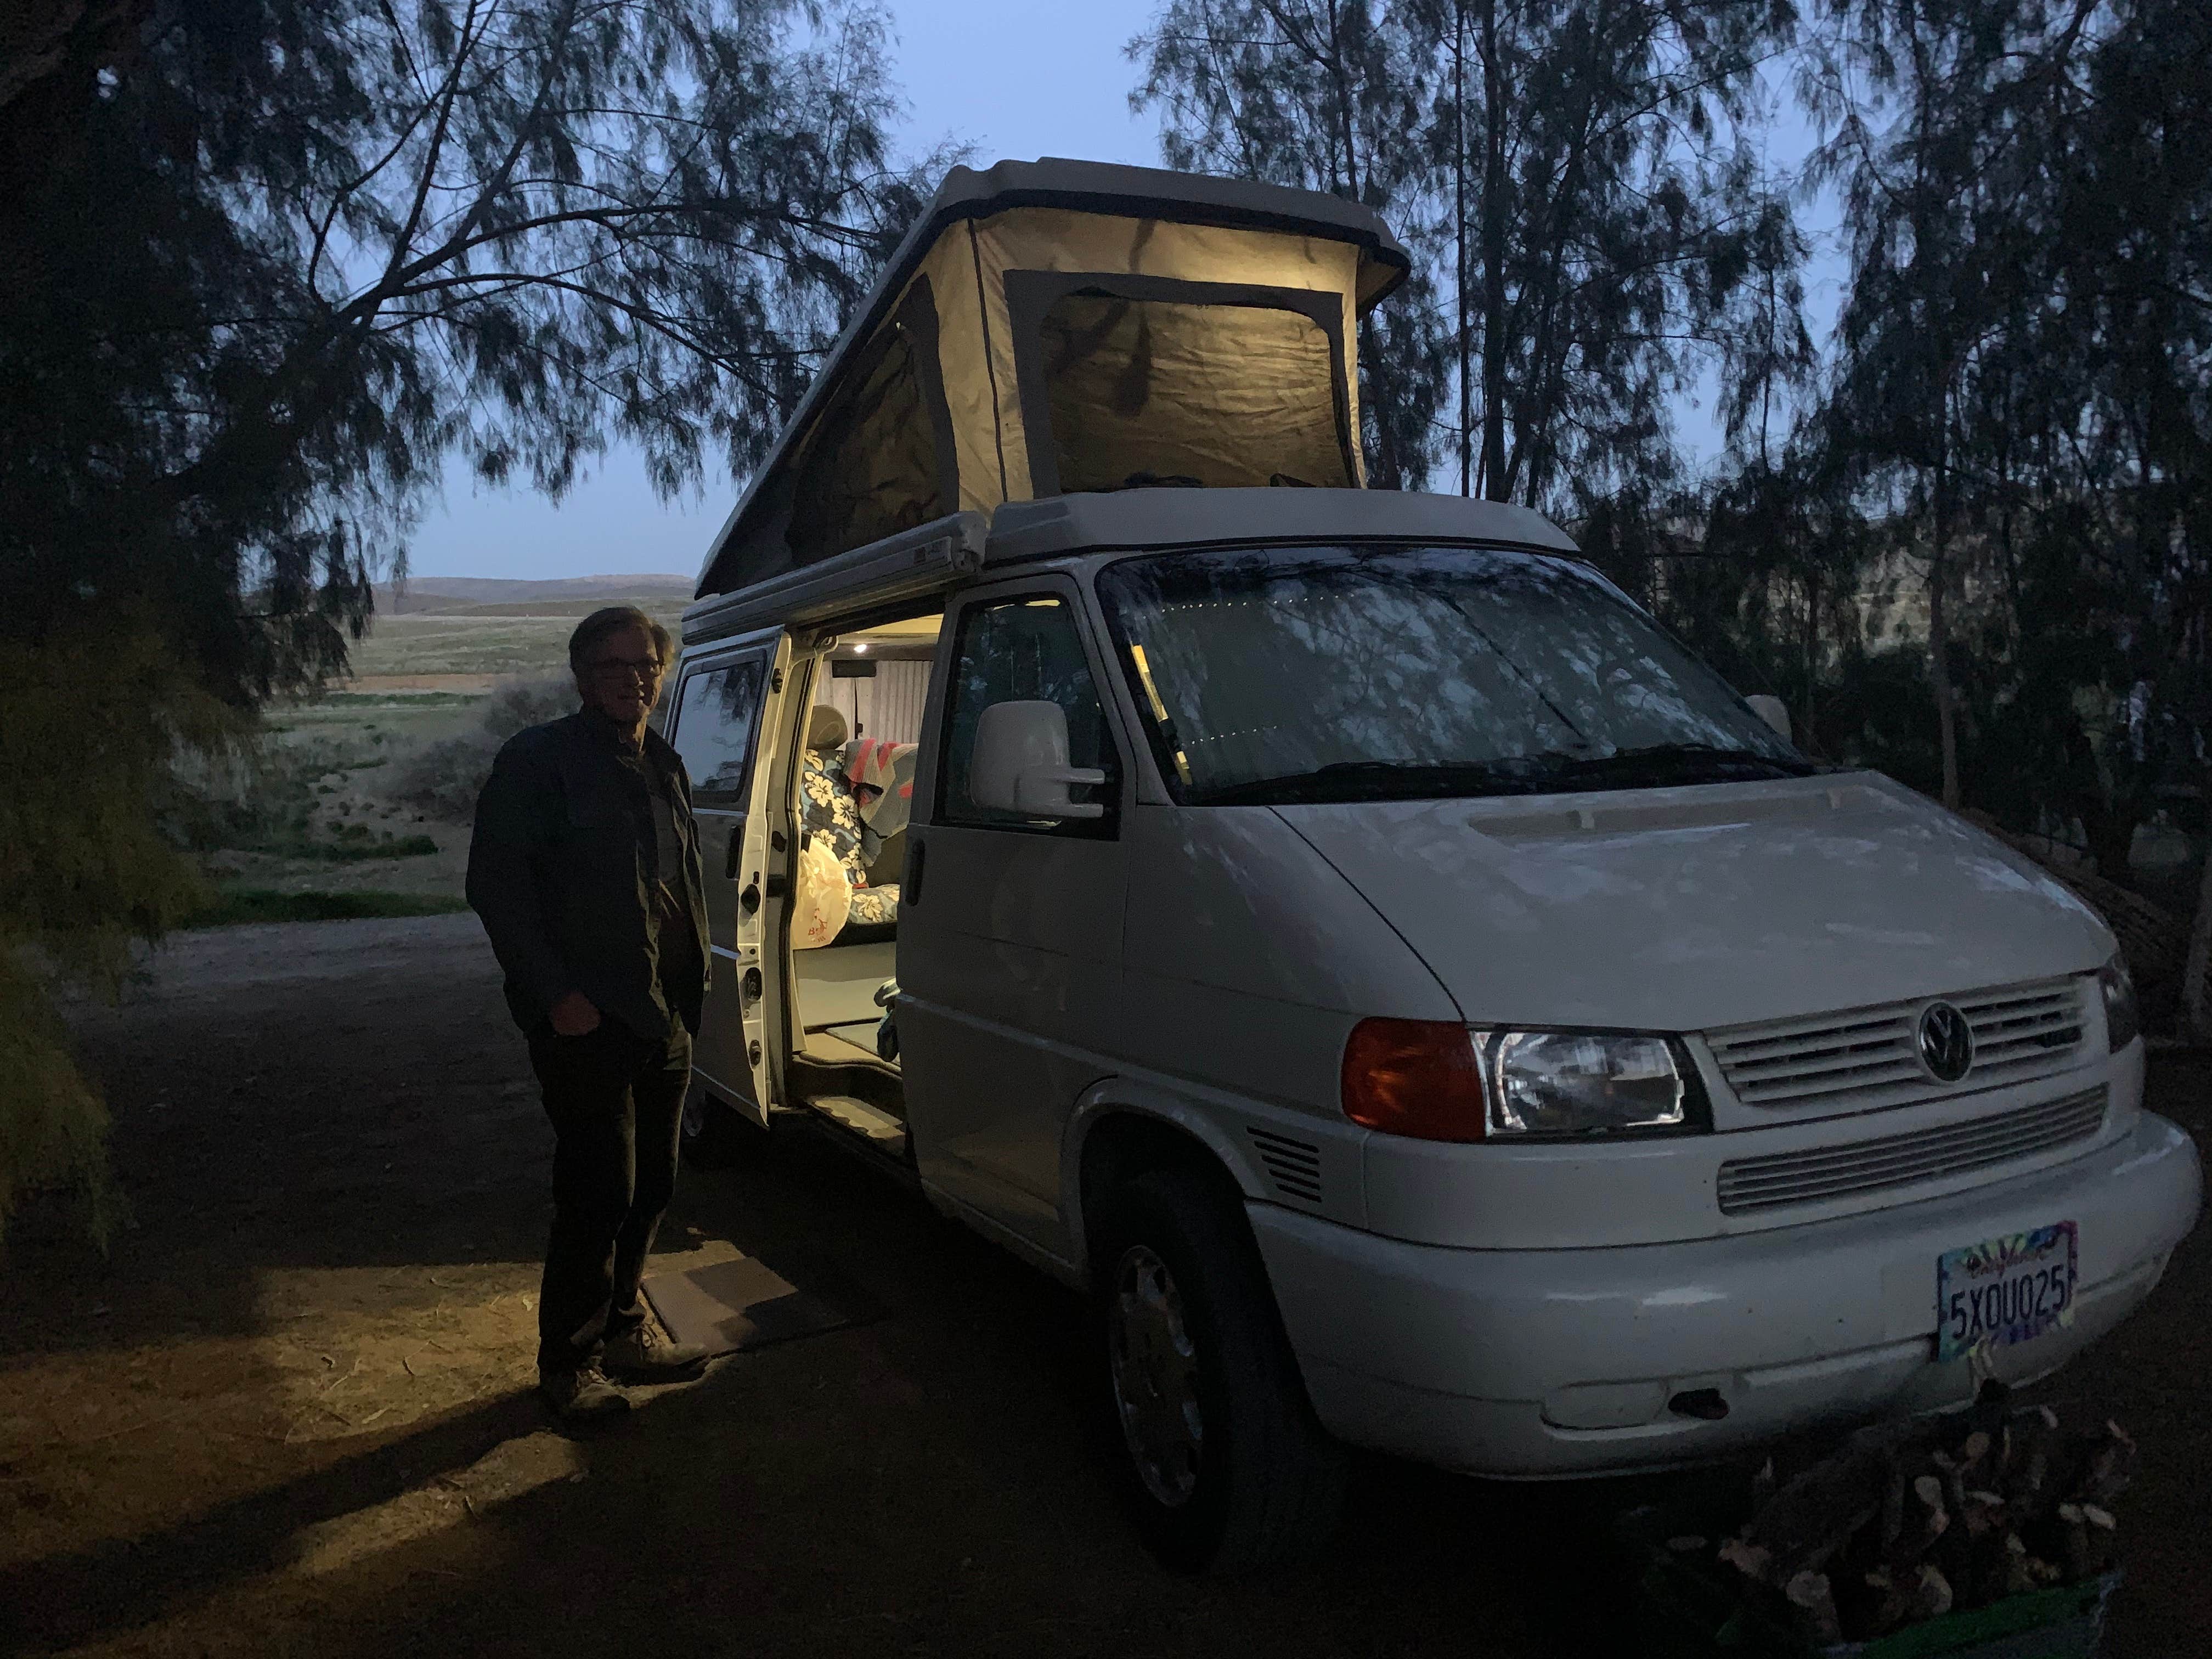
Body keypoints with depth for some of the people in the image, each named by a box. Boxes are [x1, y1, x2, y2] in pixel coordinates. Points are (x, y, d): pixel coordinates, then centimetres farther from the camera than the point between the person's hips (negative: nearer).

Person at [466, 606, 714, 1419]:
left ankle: (623, 1327, 32)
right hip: (587, 1019, -7)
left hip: (664, 1018, 7)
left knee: (648, 1190, 15)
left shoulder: (664, 766, 16)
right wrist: (555, 992, -17)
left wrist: (690, 992, 13)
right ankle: (569, 1361, 14)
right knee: (599, 1194, -2)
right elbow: (495, 884, -12)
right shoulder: (539, 760, -7)